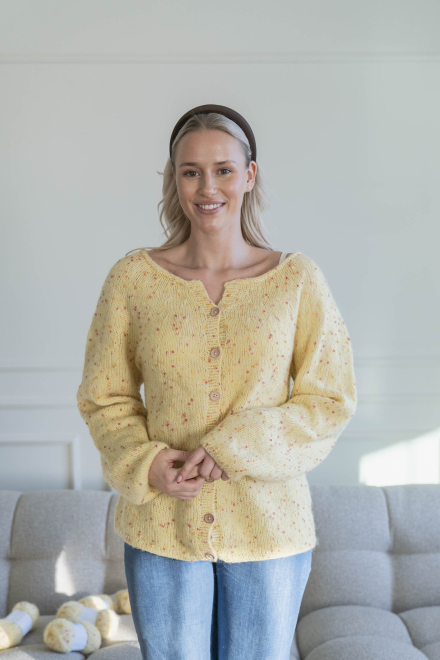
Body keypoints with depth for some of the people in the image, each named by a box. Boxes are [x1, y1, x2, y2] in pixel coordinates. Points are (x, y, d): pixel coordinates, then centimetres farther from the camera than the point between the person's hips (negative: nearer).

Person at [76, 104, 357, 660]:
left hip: (270, 528, 0)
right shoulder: (132, 278, -3)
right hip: (161, 527, 0)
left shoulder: (298, 280, -4)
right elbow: (103, 397, 3)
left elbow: (331, 401, -3)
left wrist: (237, 450, -15)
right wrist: (145, 464, -14)